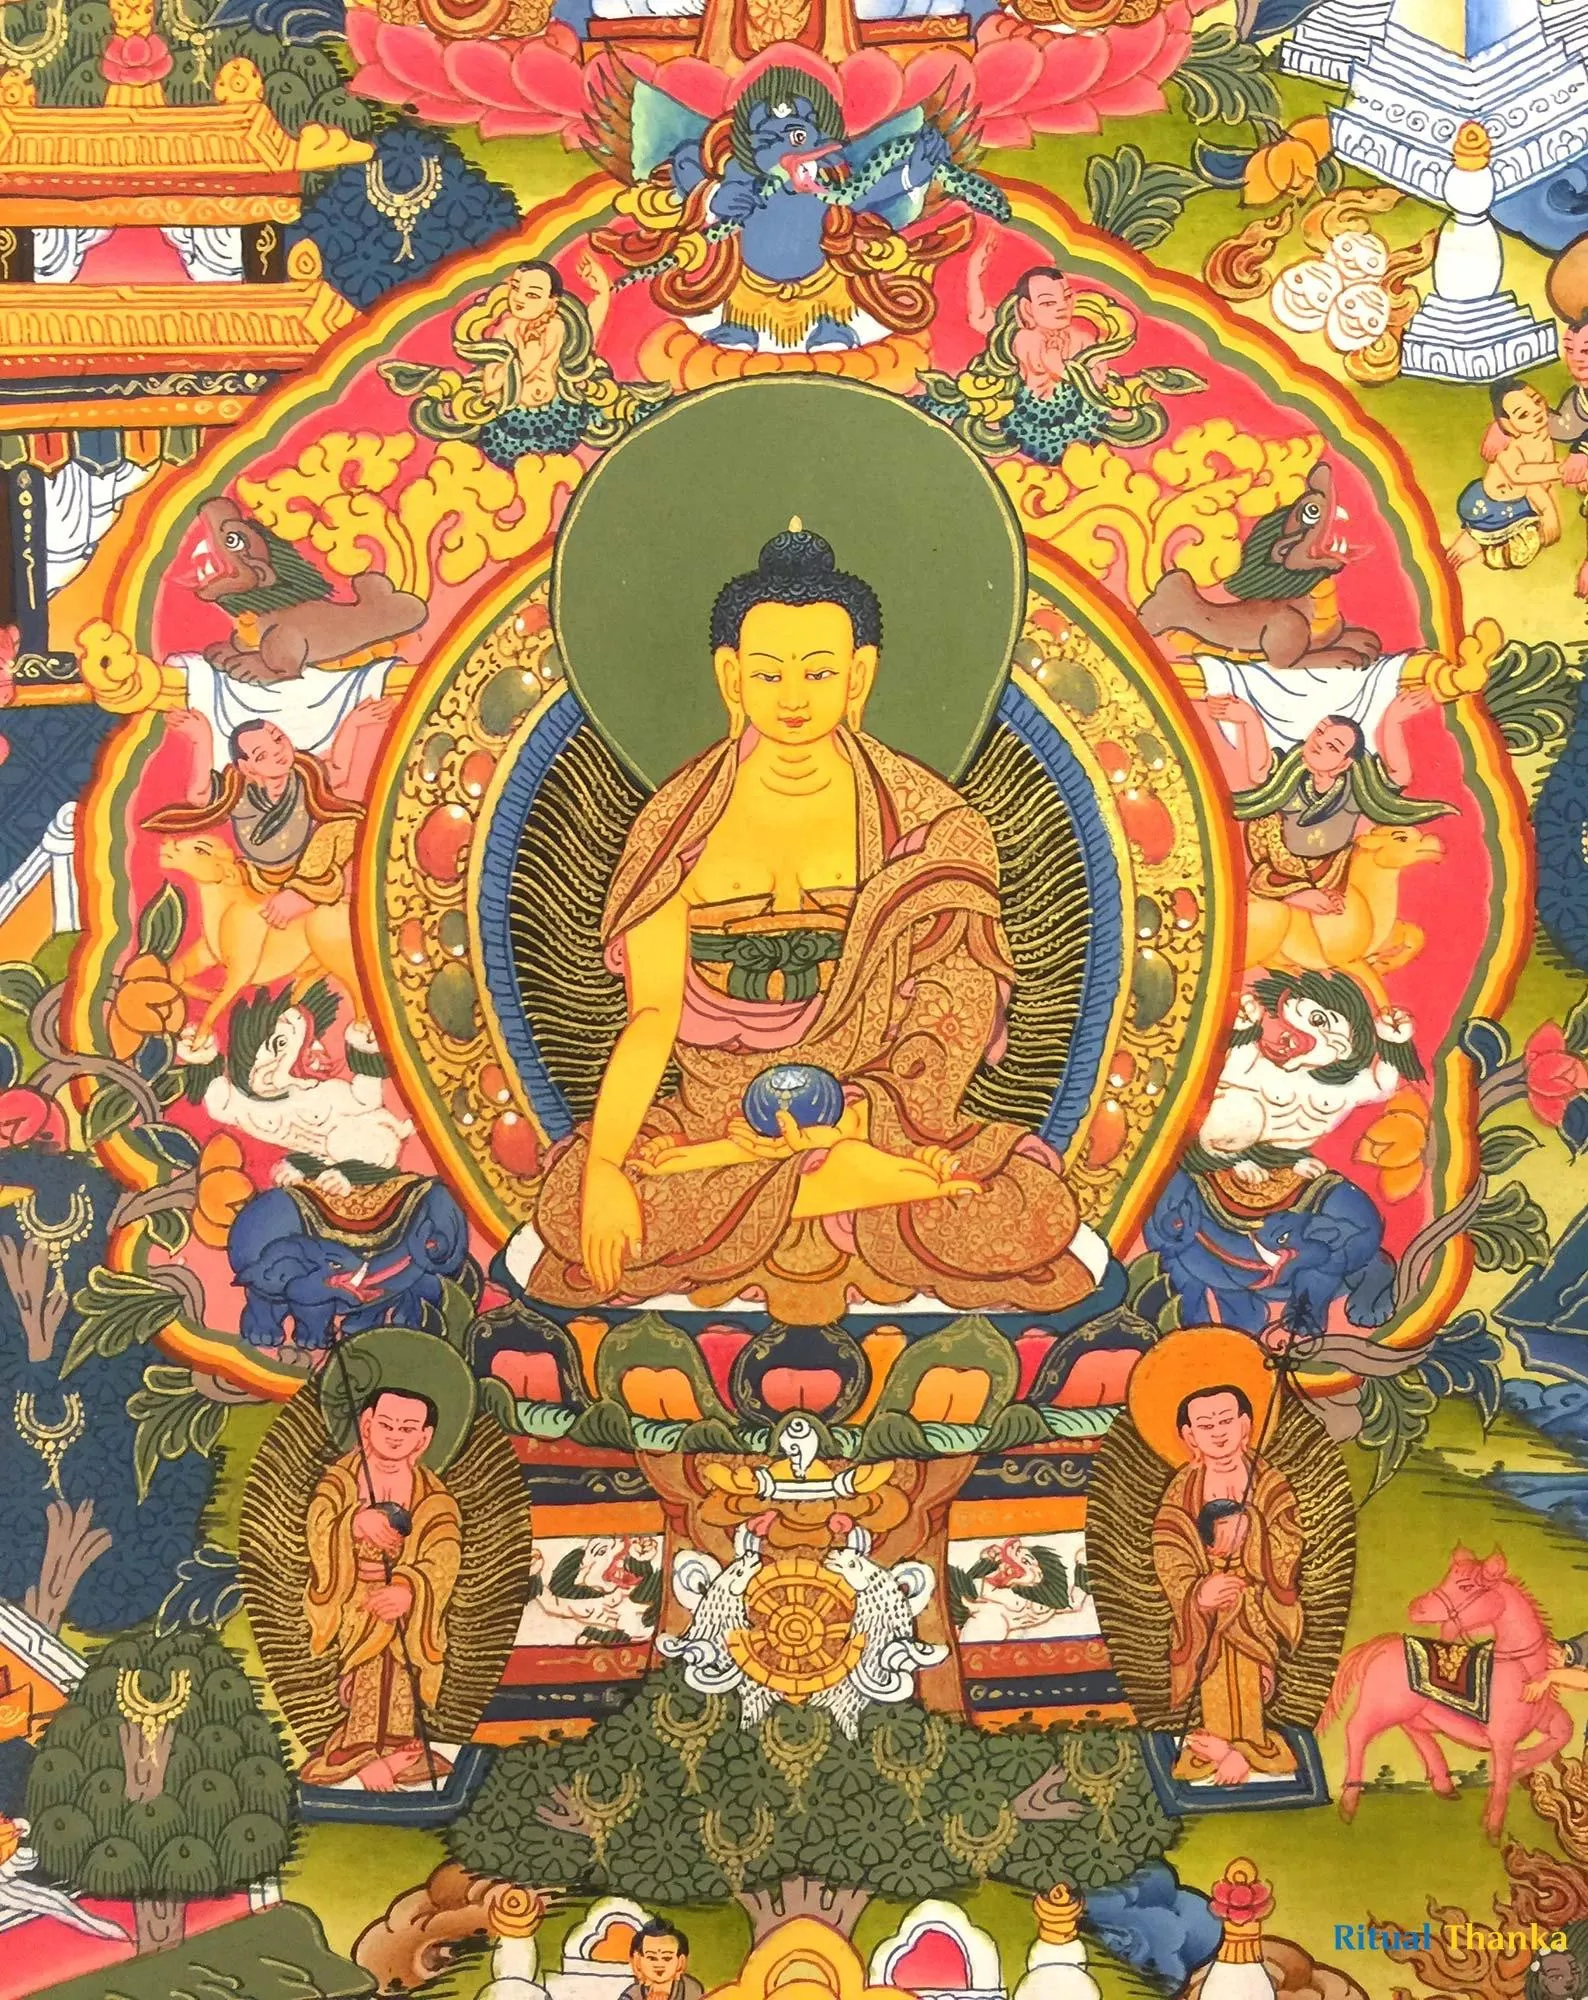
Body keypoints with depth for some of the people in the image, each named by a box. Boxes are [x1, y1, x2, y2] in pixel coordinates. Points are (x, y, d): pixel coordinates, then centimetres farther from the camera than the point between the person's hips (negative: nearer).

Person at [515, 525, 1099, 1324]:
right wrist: (603, 1167, -19)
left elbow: (960, 1002, -7)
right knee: (571, 1203, -27)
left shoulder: (924, 825, 1)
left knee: (1033, 1216, -26)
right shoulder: (681, 825, 2)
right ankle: (863, 1183, -14)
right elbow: (652, 1013, -5)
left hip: (869, 1107, 0)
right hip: (714, 1106, 0)